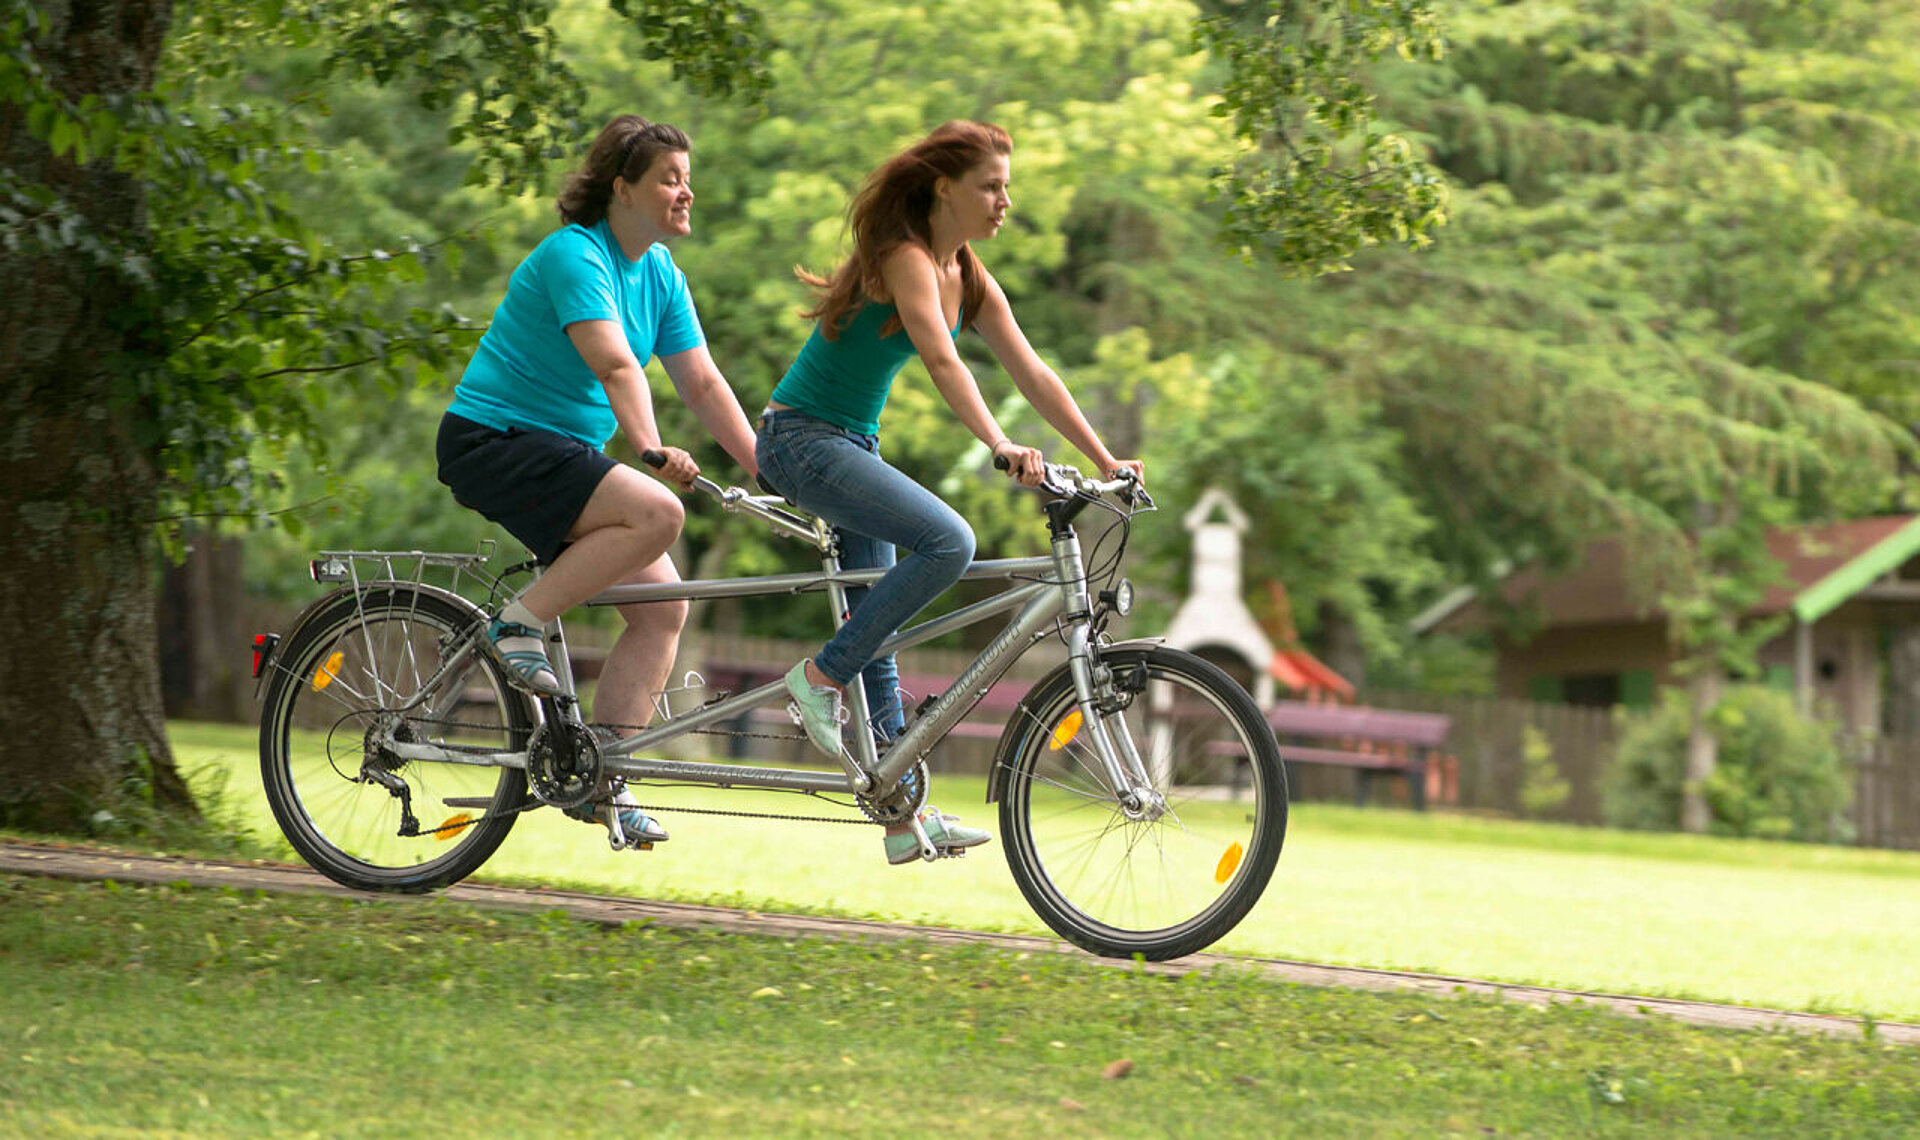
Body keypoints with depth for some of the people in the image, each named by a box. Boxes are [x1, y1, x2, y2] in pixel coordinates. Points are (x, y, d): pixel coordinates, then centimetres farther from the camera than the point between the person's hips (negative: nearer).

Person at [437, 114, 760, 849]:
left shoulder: (659, 273, 9)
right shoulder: (574, 255, -17)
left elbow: (703, 382, 5)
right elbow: (615, 364, -30)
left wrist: (766, 474, -3)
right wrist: (652, 451, -42)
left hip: (561, 454, 9)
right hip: (493, 444, -9)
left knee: (663, 604, -5)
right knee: (656, 512, -29)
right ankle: (517, 624, -16)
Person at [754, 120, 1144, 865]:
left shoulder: (971, 281, 9)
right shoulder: (905, 258, -18)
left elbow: (1032, 375, 7)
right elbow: (942, 362, -32)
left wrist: (1105, 461, 0)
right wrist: (1002, 449, -44)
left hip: (852, 444, 9)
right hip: (801, 438, -9)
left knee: (876, 628, 7)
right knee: (948, 542, -26)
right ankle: (820, 678, -15)